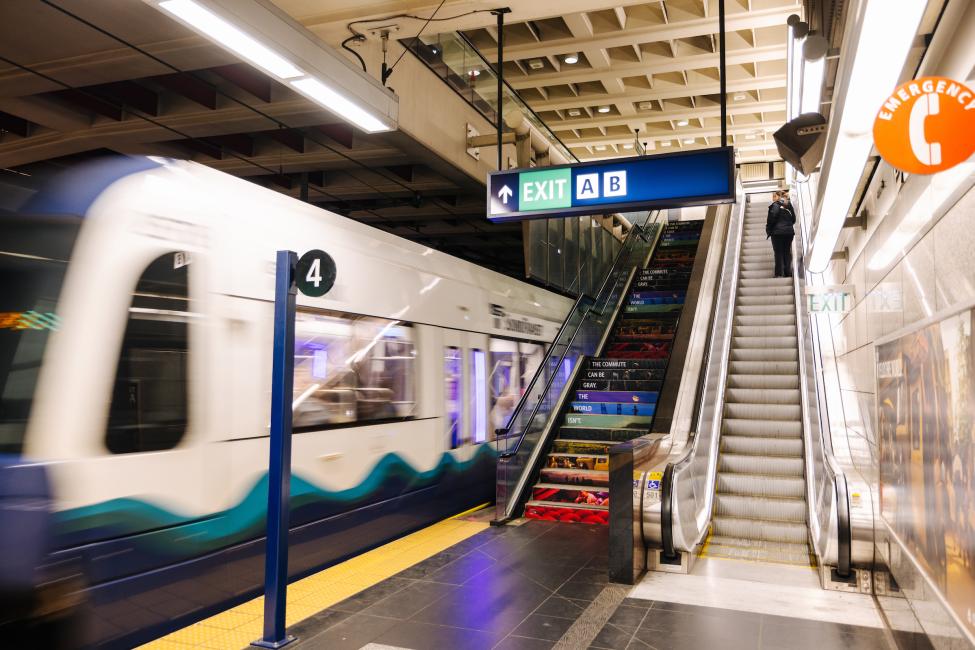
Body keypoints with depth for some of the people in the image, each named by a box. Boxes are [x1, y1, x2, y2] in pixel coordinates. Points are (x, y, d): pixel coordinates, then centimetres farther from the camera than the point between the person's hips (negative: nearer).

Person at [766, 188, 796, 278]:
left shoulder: (776, 205, -8)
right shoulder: (789, 205, 9)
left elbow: (772, 218, -12)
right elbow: (794, 219, 13)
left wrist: (768, 230, -2)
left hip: (778, 232, -5)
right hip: (789, 232, 5)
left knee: (779, 253, -2)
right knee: (787, 253, 9)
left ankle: (779, 273, -6)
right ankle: (788, 273, 9)